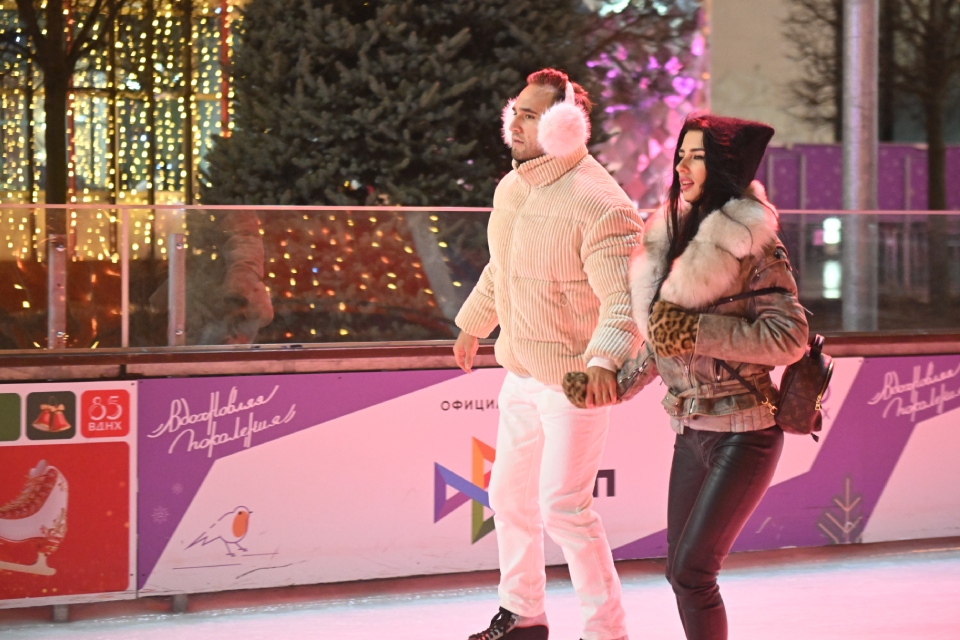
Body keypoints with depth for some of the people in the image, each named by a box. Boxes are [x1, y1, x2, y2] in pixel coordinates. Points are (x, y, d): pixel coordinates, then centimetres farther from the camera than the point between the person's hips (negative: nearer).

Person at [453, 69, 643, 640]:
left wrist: (604, 361, -44)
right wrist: (472, 326, 35)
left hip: (577, 374, -9)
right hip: (522, 371, 9)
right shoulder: (511, 190, 5)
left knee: (563, 505, -10)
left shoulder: (599, 205, -22)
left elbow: (624, 301, -28)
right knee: (510, 494, 17)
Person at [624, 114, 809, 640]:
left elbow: (790, 338, -18)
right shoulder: (674, 235, 8)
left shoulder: (752, 243, -13)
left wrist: (695, 331, -22)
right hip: (690, 428, 8)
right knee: (681, 570, 11)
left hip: (742, 432, -8)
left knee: (690, 570, -10)